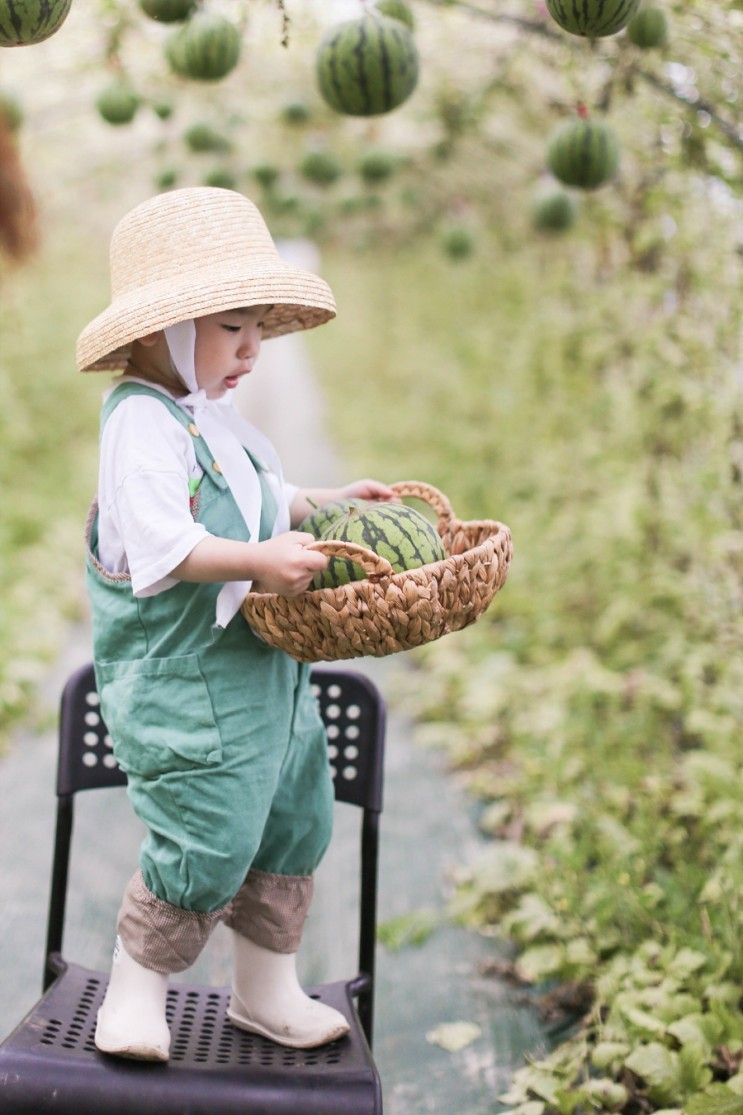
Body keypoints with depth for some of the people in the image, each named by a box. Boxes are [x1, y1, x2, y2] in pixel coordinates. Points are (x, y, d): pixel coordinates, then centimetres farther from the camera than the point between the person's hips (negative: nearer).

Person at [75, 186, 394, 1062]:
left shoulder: (210, 418, 15)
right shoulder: (144, 423, -17)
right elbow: (159, 545, -30)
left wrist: (326, 504, 14)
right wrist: (260, 559, -37)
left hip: (262, 671, 11)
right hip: (184, 685, -10)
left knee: (293, 825, 16)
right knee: (208, 845, -7)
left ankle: (265, 990, 33)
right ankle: (134, 994, 15)